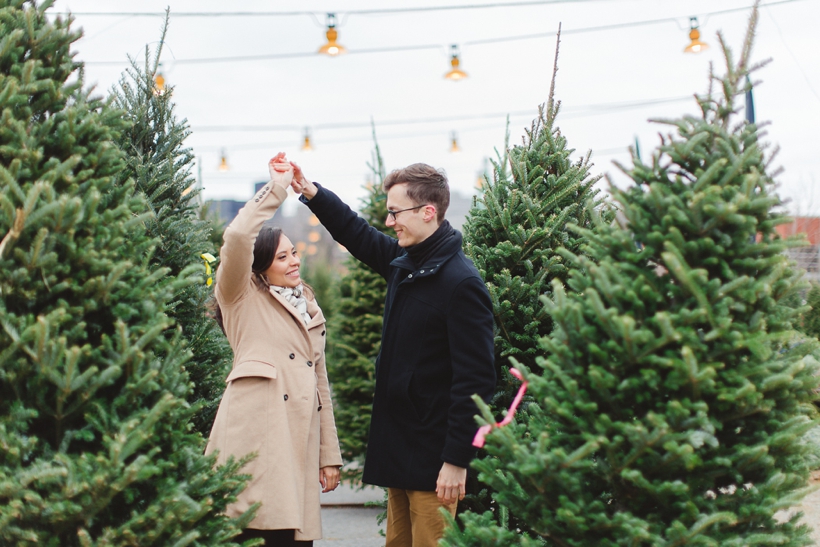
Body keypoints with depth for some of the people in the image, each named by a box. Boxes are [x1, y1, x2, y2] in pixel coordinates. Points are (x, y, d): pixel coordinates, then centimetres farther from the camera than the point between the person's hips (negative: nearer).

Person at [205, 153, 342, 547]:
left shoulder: (308, 307, 26)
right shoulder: (242, 297, 8)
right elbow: (237, 238, -12)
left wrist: (330, 455, 19)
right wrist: (277, 187, -3)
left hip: (300, 438, 6)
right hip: (256, 437, -6)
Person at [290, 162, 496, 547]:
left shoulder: (462, 283, -18)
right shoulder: (402, 262, 7)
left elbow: (476, 380, -20)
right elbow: (357, 234, 26)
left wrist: (457, 459, -21)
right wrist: (311, 193, 13)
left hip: (434, 457, -9)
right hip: (398, 448, 9)